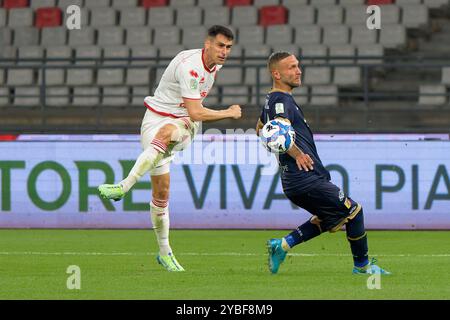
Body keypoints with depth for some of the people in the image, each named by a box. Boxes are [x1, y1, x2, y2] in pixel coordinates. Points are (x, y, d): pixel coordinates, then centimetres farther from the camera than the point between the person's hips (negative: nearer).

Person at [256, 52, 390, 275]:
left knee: (330, 219, 23)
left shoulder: (271, 100, 17)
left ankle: (283, 245, 15)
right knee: (353, 211, 1)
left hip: (293, 181, 10)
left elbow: (261, 129, 35)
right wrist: (297, 154, -20)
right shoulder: (282, 101, -15)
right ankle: (362, 266, 12)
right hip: (306, 179, -10)